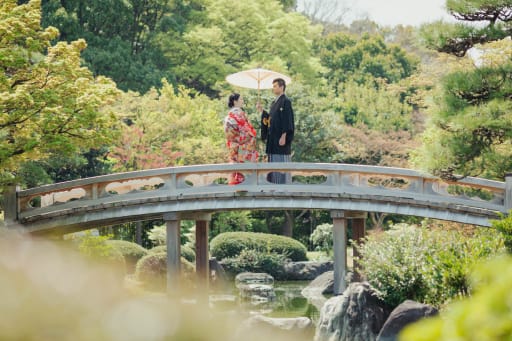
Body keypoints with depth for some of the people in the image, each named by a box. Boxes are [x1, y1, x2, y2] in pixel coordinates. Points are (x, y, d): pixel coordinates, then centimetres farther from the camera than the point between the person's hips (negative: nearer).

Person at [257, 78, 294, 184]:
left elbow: (288, 120, -15)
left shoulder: (286, 102, -9)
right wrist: (262, 111, 8)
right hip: (273, 139, 9)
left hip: (281, 139, -9)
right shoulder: (274, 103, 18)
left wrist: (284, 136, -21)